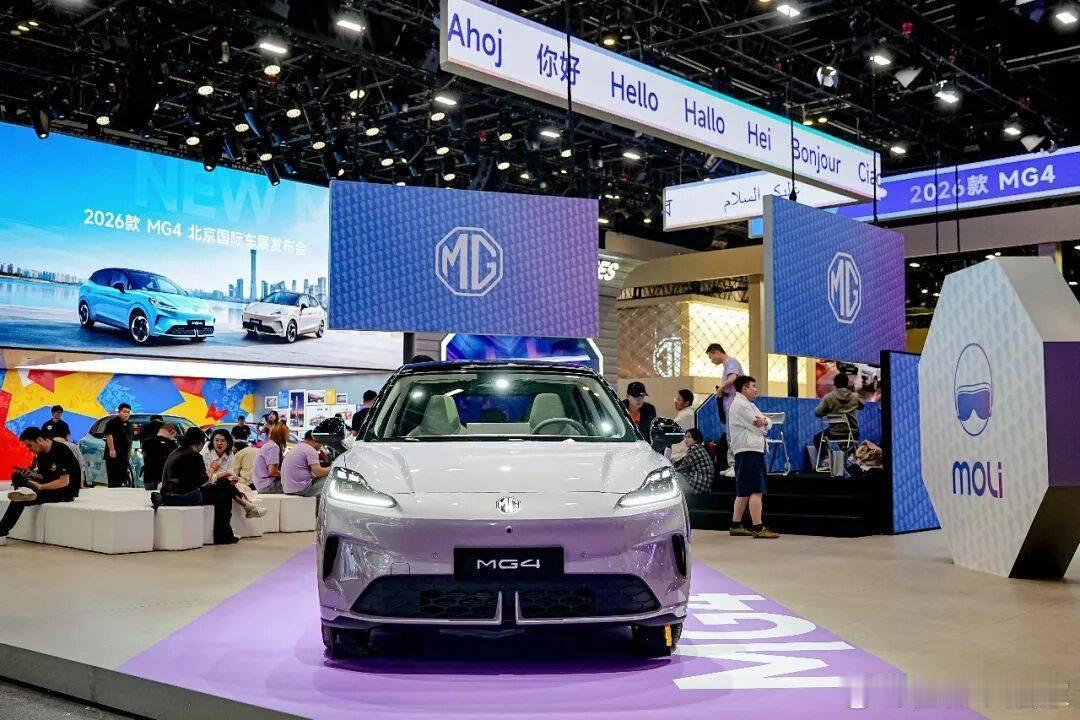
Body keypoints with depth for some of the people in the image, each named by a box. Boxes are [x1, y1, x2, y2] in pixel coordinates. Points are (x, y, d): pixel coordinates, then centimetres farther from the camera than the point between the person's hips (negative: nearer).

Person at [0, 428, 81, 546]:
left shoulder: (61, 451, -19)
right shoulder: (41, 453, 6)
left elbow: (64, 482, -23)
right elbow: (44, 476, 12)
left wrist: (40, 487, -24)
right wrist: (31, 474, -8)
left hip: (67, 491, -9)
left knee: (19, 500, -21)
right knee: (17, 477, -7)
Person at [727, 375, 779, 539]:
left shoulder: (748, 404, 22)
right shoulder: (739, 404, -10)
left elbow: (767, 424, 14)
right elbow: (757, 428, -14)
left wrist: (764, 421, -8)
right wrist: (763, 424, 7)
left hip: (753, 450, 11)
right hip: (748, 451, -11)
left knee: (743, 492, 13)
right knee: (755, 491, -14)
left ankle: (736, 526, 19)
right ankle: (758, 528, -16)